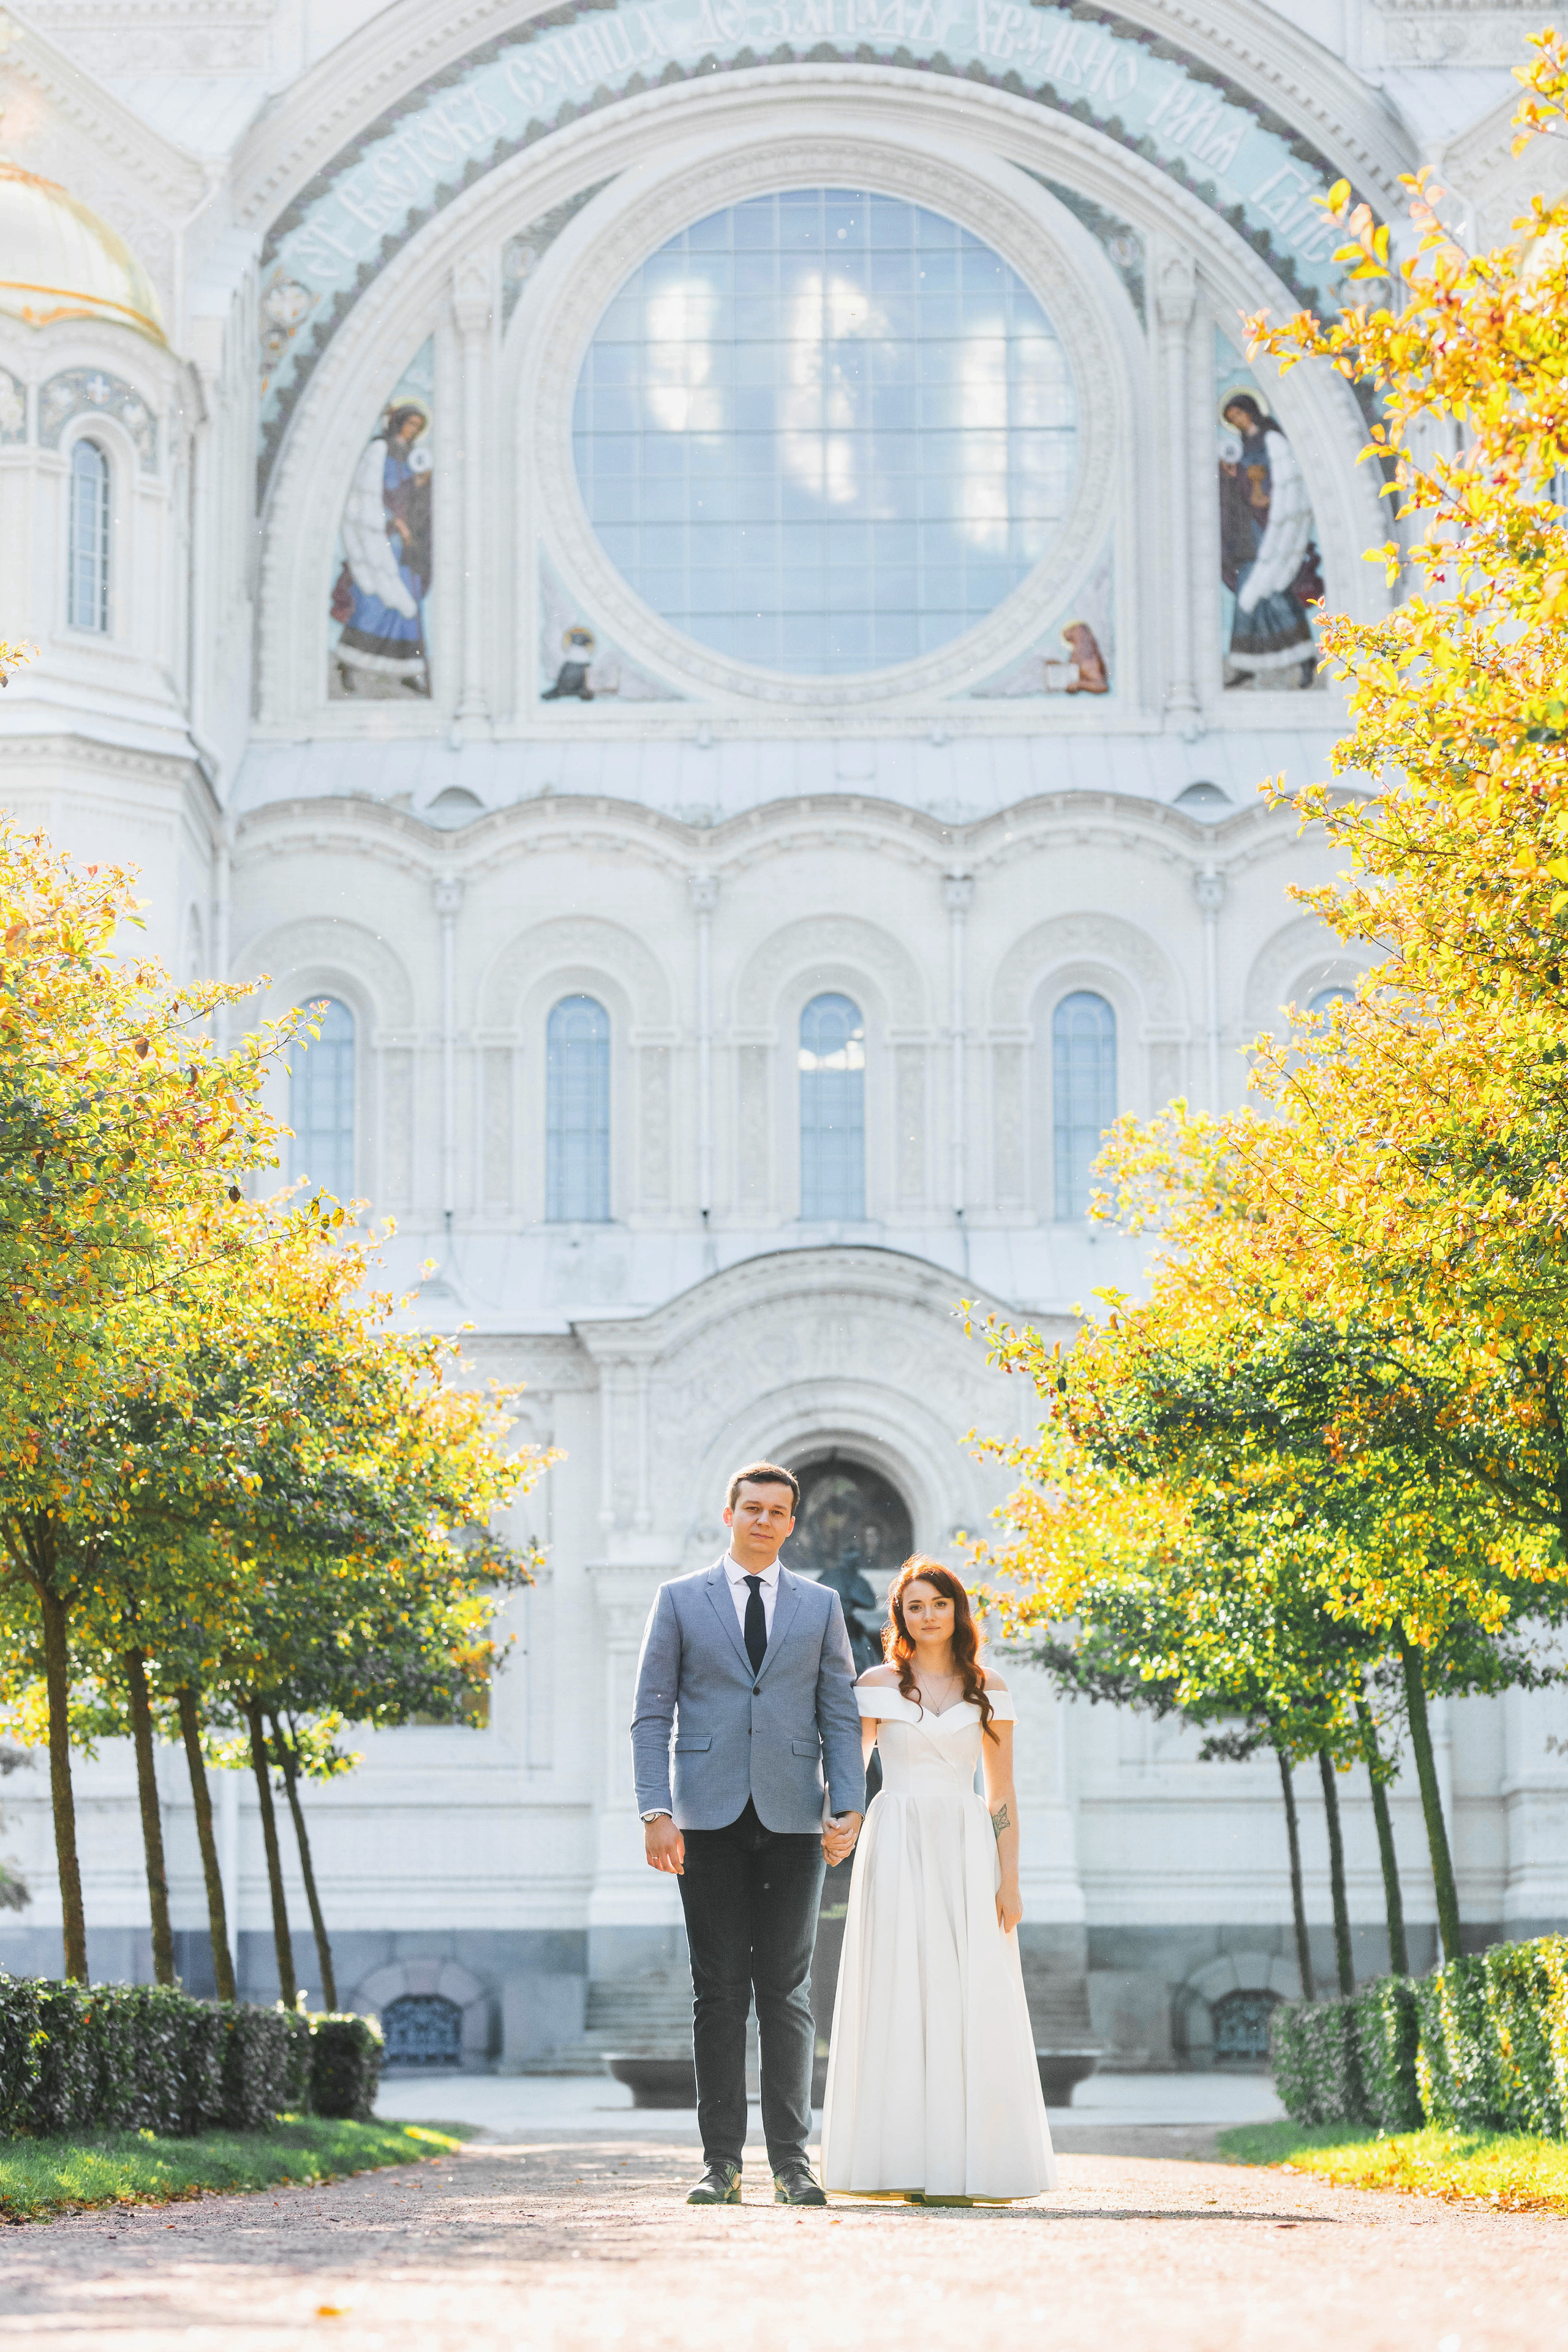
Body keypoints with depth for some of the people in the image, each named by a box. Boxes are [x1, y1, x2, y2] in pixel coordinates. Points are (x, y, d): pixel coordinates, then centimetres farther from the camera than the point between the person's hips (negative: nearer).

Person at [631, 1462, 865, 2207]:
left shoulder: (820, 1606, 12)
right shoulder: (680, 1600, 8)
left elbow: (841, 1717, 9)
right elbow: (651, 1714, 4)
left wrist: (849, 1806, -5)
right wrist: (656, 1811, -7)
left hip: (791, 1819, 1)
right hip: (709, 1818, -1)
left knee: (787, 1990, 1)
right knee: (718, 1991, 0)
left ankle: (790, 2160, 3)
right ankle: (721, 2160, 3)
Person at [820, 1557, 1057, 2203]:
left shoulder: (988, 1690, 9)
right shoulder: (877, 1686, 7)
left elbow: (1002, 1793, 8)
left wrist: (1009, 1879, 1)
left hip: (967, 1854, 1)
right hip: (897, 1849, -1)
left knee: (971, 2000, -4)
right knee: (900, 1998, -6)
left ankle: (972, 2166, 2)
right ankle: (908, 2168, -3)